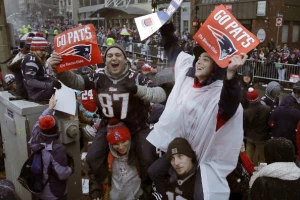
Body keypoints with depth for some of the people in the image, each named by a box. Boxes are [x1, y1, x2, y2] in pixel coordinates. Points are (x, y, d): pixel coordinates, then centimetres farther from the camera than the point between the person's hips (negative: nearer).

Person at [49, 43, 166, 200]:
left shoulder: (135, 77, -17)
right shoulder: (100, 77, -9)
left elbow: (161, 94, -24)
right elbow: (75, 81, -16)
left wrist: (137, 89, -39)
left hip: (136, 127, -2)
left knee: (148, 160, -11)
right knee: (92, 158, -3)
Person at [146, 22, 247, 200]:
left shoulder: (220, 91, -25)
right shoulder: (187, 76, -4)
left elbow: (229, 106, -50)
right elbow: (173, 49, 11)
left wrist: (231, 74, -65)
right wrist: (166, 25, 9)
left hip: (205, 155, -7)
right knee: (154, 172, 21)